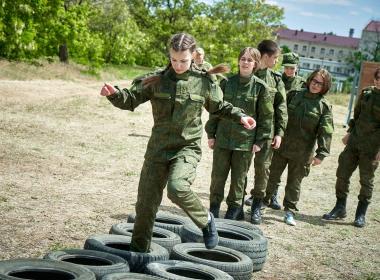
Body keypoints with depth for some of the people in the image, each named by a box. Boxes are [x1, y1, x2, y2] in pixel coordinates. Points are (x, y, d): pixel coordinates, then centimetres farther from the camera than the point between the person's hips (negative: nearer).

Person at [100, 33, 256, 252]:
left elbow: (219, 107, 16)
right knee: (146, 201, 5)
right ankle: (139, 250, 23)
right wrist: (115, 93, -19)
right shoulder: (157, 80, -1)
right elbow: (131, 100, 1)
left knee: (177, 187, -29)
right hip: (158, 148, 3)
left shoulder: (204, 82, -1)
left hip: (187, 148, -2)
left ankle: (206, 220, -1)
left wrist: (240, 116, 3)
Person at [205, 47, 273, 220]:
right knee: (218, 175, 5)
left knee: (239, 178, 8)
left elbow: (266, 116, 0)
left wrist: (260, 140, -4)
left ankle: (233, 209, 24)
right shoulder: (227, 83, 2)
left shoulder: (260, 87, -3)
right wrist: (211, 134, 4)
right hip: (223, 138, 1)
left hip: (246, 141, -1)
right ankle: (214, 208, 20)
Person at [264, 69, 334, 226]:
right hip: (282, 146, 1)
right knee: (272, 176, 11)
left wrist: (321, 153, -15)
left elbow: (326, 132, -7)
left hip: (302, 152, -1)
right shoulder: (294, 95, 1)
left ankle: (289, 212, 22)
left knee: (294, 183, 9)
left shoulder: (324, 106, -3)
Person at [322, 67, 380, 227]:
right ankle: (340, 209, 21)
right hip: (354, 142, 5)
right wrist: (350, 133, 17)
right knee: (342, 174, 6)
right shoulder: (366, 93, 7)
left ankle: (361, 214, 18)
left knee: (366, 181, 5)